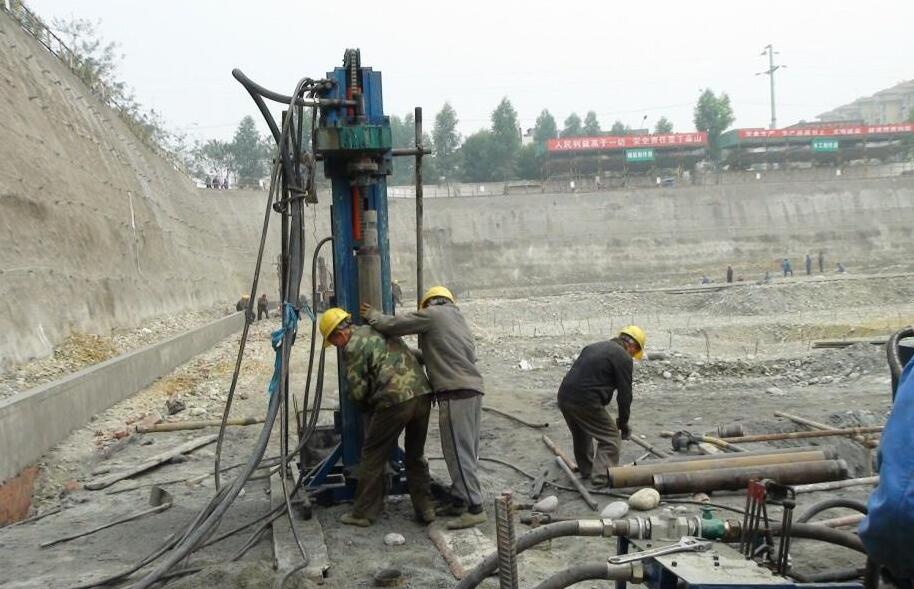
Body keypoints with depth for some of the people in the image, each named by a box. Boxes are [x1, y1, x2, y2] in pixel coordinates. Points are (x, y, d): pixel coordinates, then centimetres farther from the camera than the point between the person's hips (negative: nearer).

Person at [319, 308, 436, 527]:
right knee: (416, 455, 20)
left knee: (373, 457, 8)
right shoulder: (378, 330, 23)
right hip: (423, 393, 8)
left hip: (395, 400, -7)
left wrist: (367, 408, 20)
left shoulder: (353, 347, -1)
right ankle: (425, 509, 21)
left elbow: (357, 390, 0)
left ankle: (363, 513, 15)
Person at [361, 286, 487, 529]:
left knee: (459, 451, -6)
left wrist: (372, 316, 17)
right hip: (473, 389, 9)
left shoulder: (432, 314, 0)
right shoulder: (460, 320, 26)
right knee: (466, 451, 13)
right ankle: (458, 500, 20)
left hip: (456, 393, -9)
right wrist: (418, 354, 26)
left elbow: (392, 325, -3)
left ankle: (475, 508, -5)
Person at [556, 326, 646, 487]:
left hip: (564, 396, 8)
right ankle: (600, 477, 0)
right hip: (586, 401, -8)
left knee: (581, 436, 29)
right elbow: (625, 394, -3)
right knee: (611, 438, 6)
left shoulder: (594, 347, 23)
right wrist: (623, 422, 11)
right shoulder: (623, 358, -1)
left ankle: (586, 471, 41)